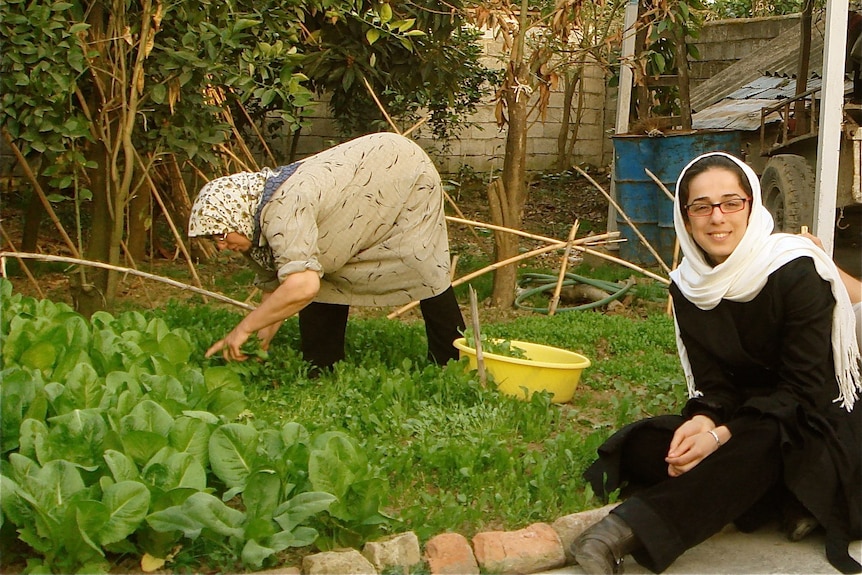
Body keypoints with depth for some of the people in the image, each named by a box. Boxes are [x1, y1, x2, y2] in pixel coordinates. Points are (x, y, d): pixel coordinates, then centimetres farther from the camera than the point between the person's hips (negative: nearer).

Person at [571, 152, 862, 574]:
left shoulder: (797, 273, -18)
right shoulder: (688, 285, -2)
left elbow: (806, 389, -20)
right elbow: (712, 385, -3)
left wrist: (721, 435, -32)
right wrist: (702, 422, -28)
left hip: (819, 421, -5)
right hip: (746, 414, 6)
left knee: (757, 446, -40)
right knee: (642, 446, -20)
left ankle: (629, 530, -43)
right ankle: (785, 503, -20)